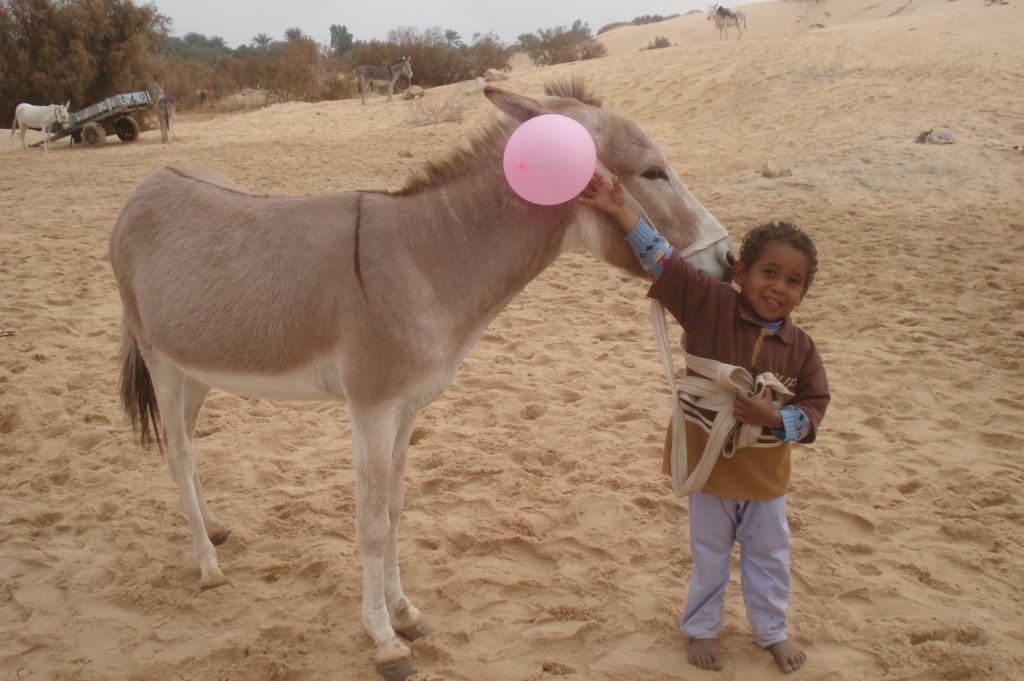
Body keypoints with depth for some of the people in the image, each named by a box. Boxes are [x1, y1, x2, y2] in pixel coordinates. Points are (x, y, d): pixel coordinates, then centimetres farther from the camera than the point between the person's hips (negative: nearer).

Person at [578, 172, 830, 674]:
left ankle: (771, 631, 43)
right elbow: (665, 262, -24)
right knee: (709, 557, 18)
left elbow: (814, 407, -7)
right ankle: (701, 629, 40)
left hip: (765, 474, 2)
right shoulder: (711, 307, -17)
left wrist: (774, 419, -26)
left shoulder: (800, 347, -11)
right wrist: (621, 213, -32)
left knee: (768, 557, 20)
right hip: (709, 465, -2)